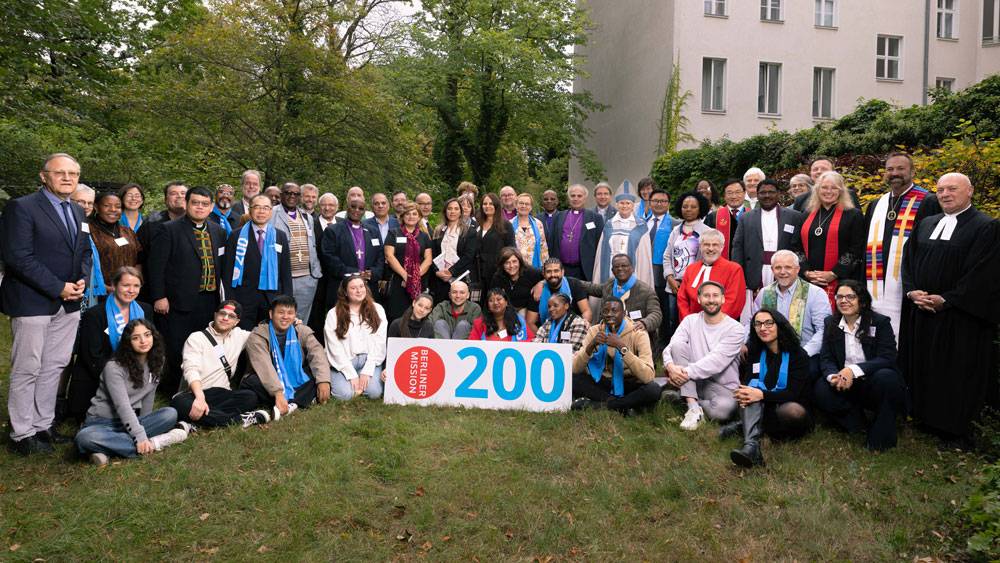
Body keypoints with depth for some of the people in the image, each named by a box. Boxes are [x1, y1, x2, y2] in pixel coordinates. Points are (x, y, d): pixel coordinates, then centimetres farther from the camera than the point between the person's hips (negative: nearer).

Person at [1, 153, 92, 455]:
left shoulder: (78, 213, 14)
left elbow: (85, 252, 20)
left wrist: (82, 280, 0)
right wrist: (59, 288, -16)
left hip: (68, 304, 7)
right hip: (33, 302, -7)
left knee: (54, 366, 13)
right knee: (27, 369, 1)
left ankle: (42, 426, 24)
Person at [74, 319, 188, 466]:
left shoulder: (155, 363, 4)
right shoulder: (114, 367, -15)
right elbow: (122, 406, -24)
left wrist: (144, 424, 8)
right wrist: (140, 437, -31)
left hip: (128, 422, 5)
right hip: (101, 422, -5)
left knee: (170, 414, -24)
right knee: (84, 438, -40)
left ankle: (107, 450, -28)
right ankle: (154, 443, -34)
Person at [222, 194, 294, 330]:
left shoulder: (281, 236, 10)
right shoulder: (235, 236, 4)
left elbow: (286, 271, 9)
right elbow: (227, 271, 2)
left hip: (273, 299, 2)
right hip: (244, 301, -2)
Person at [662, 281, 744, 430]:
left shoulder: (735, 328, -7)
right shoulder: (690, 321, 5)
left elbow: (717, 360, -20)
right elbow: (670, 348, -9)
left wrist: (688, 372, -30)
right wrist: (671, 366, -31)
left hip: (723, 387, -3)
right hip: (693, 381, 3)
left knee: (723, 408, -38)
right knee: (679, 345, -22)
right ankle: (694, 408, -24)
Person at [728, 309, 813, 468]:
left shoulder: (798, 355, -6)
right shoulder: (755, 353, 10)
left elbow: (793, 393, -16)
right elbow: (746, 381, -1)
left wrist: (762, 395, -31)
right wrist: (743, 393, -27)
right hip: (764, 410, 3)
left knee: (795, 410, -39)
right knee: (751, 389, -27)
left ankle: (744, 426, -15)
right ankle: (751, 446, -47)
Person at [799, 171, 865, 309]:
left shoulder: (853, 215, 4)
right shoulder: (808, 216, 15)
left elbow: (857, 250, -4)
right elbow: (798, 248, 11)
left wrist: (833, 274, -13)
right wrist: (806, 272, -5)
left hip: (841, 281, -3)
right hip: (810, 282, 3)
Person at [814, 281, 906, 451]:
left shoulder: (880, 322, -3)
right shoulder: (831, 323, 7)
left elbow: (887, 358, -16)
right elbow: (826, 359, 0)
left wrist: (853, 370, -31)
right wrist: (834, 376, -25)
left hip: (873, 385, -2)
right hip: (846, 386, 2)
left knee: (884, 377, -36)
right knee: (820, 390, -28)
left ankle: (881, 437, -16)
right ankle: (858, 424, -5)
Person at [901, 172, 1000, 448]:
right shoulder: (926, 225, 11)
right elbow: (908, 259, 9)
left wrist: (946, 300, -17)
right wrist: (911, 291, -7)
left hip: (960, 317, -5)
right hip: (921, 314, 5)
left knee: (957, 372, 2)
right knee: (923, 368, 10)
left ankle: (956, 432, 15)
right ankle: (927, 419, 24)